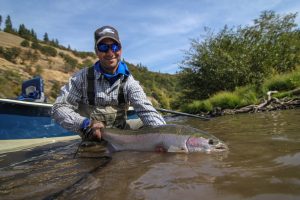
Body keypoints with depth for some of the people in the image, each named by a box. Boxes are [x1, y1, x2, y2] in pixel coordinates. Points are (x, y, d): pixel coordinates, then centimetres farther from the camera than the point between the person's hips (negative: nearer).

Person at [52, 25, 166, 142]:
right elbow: (59, 108, -9)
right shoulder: (83, 77, -8)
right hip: (91, 143, 2)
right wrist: (85, 123, -27)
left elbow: (146, 111, -19)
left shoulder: (128, 81, -6)